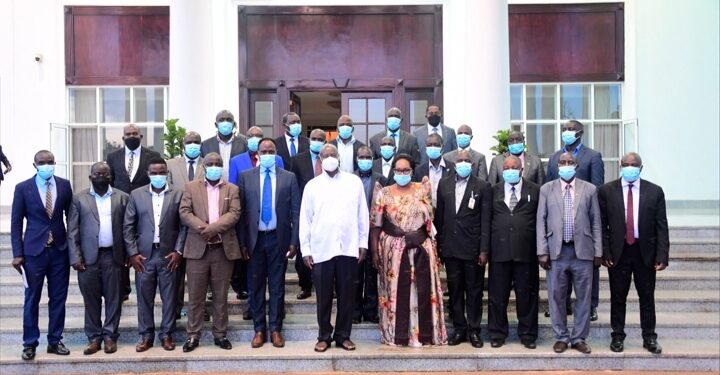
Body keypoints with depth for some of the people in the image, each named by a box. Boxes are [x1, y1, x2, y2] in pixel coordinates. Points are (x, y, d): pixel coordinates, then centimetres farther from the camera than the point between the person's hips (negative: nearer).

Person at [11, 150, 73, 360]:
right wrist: (17, 253, -6)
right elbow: (16, 223, -1)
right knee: (32, 299, 7)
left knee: (58, 298, 8)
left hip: (60, 250, 2)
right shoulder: (23, 188, -3)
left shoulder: (64, 185, 2)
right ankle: (29, 344, 20)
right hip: (34, 251, -2)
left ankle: (55, 341, 20)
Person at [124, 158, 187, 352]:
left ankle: (167, 334, 18)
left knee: (169, 297, 5)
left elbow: (184, 225, 1)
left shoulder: (178, 194, 2)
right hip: (143, 255, 1)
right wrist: (132, 253, -3)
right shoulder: (136, 194, 5)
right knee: (144, 297, 7)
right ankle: (146, 336, 19)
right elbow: (128, 226, 4)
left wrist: (178, 251, -7)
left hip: (169, 254, -1)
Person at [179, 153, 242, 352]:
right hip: (197, 248, 0)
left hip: (223, 249, 0)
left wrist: (213, 228, -18)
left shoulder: (232, 189, 9)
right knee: (195, 296, 4)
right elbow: (184, 212, -2)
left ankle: (220, 334, 17)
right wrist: (203, 228, -16)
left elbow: (234, 214, -5)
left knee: (221, 296, 8)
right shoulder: (191, 187, 9)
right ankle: (193, 335, 14)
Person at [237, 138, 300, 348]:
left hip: (278, 239, 0)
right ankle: (259, 329, 20)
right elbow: (240, 211, 1)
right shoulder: (246, 177, 3)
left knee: (277, 287, 7)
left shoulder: (289, 178, 3)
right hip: (254, 239, 1)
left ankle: (276, 329, 18)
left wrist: (294, 241, -4)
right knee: (255, 287, 8)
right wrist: (242, 242, -4)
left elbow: (296, 211, 2)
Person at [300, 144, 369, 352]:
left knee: (347, 295, 7)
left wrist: (363, 243, 4)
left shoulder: (354, 181, 5)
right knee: (324, 296, 6)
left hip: (349, 248, 1)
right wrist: (305, 249, 0)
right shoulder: (312, 185, 5)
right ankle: (324, 336, 19)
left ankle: (343, 335, 19)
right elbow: (305, 219, 4)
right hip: (321, 250, 0)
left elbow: (362, 214, 7)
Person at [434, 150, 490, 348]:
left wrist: (484, 250, -9)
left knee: (474, 291, 5)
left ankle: (474, 330, 16)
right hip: (450, 247, 3)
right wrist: (439, 243, 6)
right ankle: (459, 329, 20)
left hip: (473, 248, -3)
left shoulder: (482, 186, -2)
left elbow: (485, 221, -4)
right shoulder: (444, 183, 8)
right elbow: (439, 215, 10)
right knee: (455, 290, 9)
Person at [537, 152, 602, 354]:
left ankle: (579, 338, 20)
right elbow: (541, 222, 3)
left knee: (583, 297, 7)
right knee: (556, 297, 6)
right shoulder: (546, 189, 5)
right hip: (556, 251, 0)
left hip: (583, 251, 0)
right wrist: (542, 251, -3)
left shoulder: (589, 189, 5)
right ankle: (561, 337, 20)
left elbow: (595, 222, 6)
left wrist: (598, 251, 2)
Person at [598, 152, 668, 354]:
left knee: (647, 297, 11)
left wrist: (662, 256, -6)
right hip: (618, 252, 0)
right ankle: (617, 336, 22)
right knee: (618, 297, 9)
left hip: (645, 252, 1)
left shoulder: (655, 191, 1)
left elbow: (661, 226, 0)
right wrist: (605, 252, -7)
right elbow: (602, 225, -1)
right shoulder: (607, 191, -1)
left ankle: (649, 338, 24)